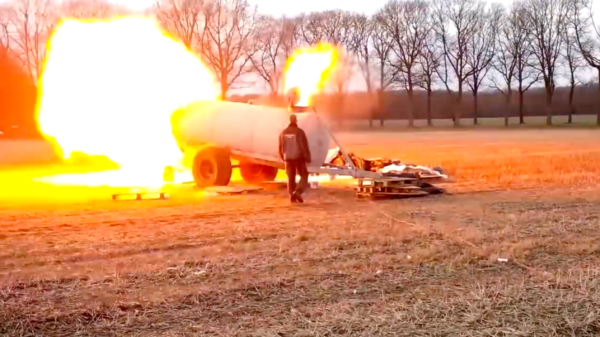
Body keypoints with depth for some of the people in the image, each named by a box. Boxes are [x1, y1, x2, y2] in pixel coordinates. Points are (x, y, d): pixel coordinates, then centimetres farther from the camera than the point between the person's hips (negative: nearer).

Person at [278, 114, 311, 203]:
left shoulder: (284, 133, 2)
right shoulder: (299, 132, -13)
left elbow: (281, 147, 10)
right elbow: (304, 146, -14)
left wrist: (282, 157, 25)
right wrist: (307, 158, -7)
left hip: (288, 158, 4)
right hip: (299, 157, -4)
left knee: (291, 177, 14)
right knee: (304, 176, 7)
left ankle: (292, 196, 12)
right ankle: (297, 192, -13)